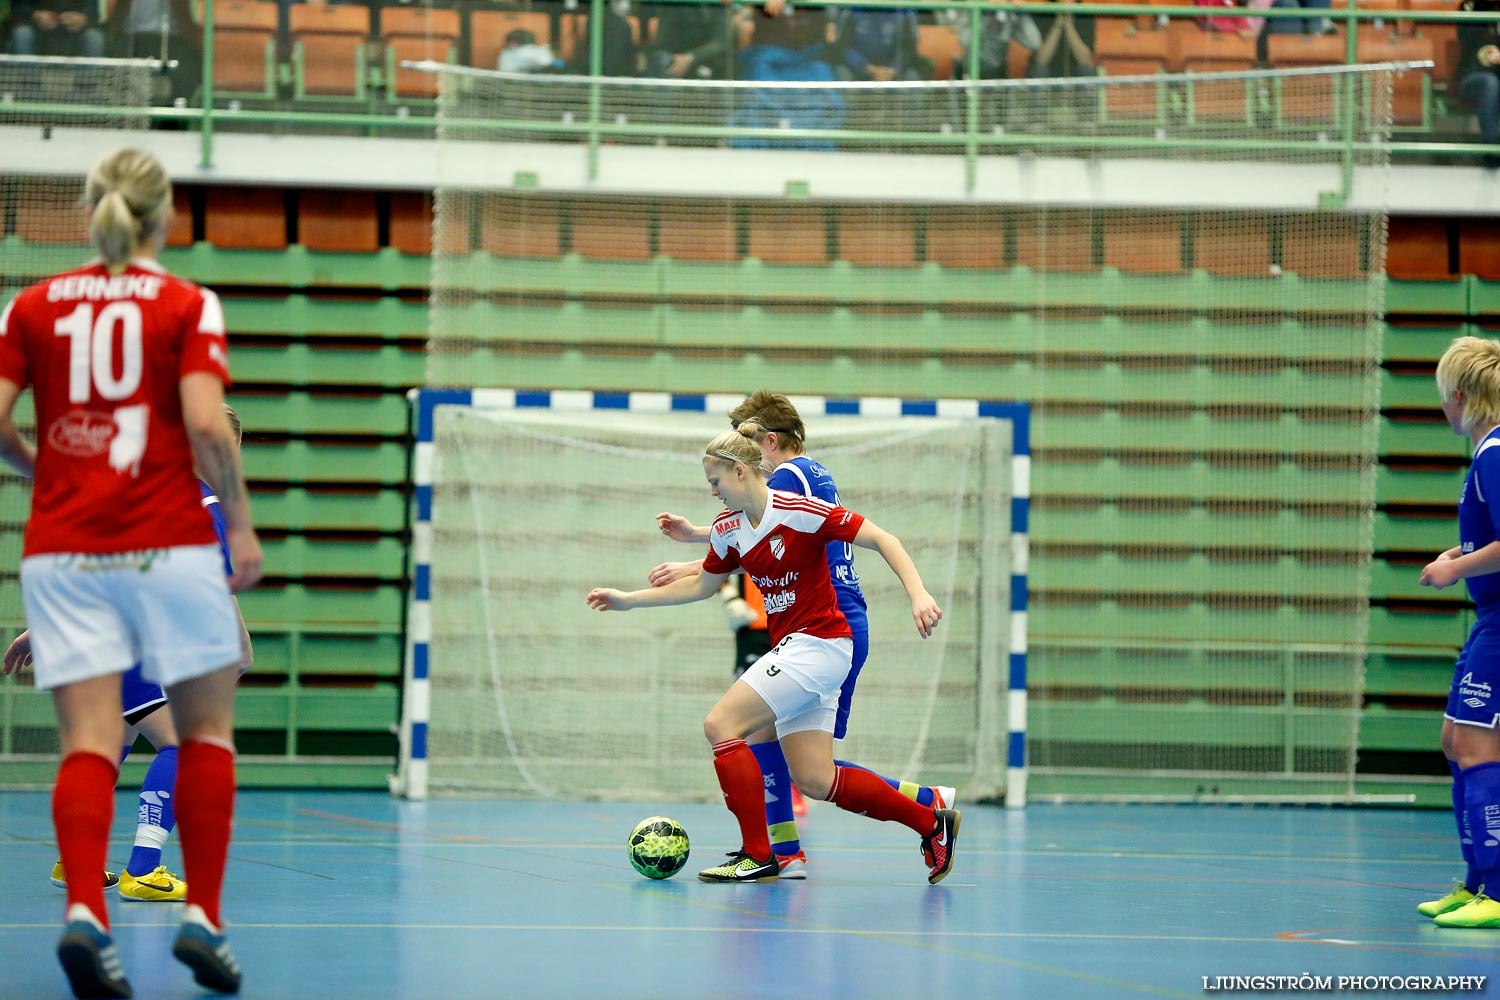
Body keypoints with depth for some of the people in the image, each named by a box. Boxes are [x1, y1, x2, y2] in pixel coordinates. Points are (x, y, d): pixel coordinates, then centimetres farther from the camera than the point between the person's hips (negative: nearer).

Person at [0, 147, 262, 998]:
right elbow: (207, 424, -11)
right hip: (167, 543, -2)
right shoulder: (188, 305, 0)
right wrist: (242, 523, -2)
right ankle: (202, 916, 6)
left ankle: (85, 911, -21)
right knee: (208, 730, 11)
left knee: (89, 742, -2)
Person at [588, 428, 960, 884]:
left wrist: (918, 594, -27)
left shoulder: (798, 510, -15)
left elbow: (882, 539, -16)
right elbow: (702, 586, 25)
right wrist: (628, 600, 23)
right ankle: (931, 820, 16)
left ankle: (758, 856, -9)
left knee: (720, 724, -15)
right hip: (790, 649, 8)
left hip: (818, 644, -8)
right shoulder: (728, 529, 9)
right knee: (815, 780, 3)